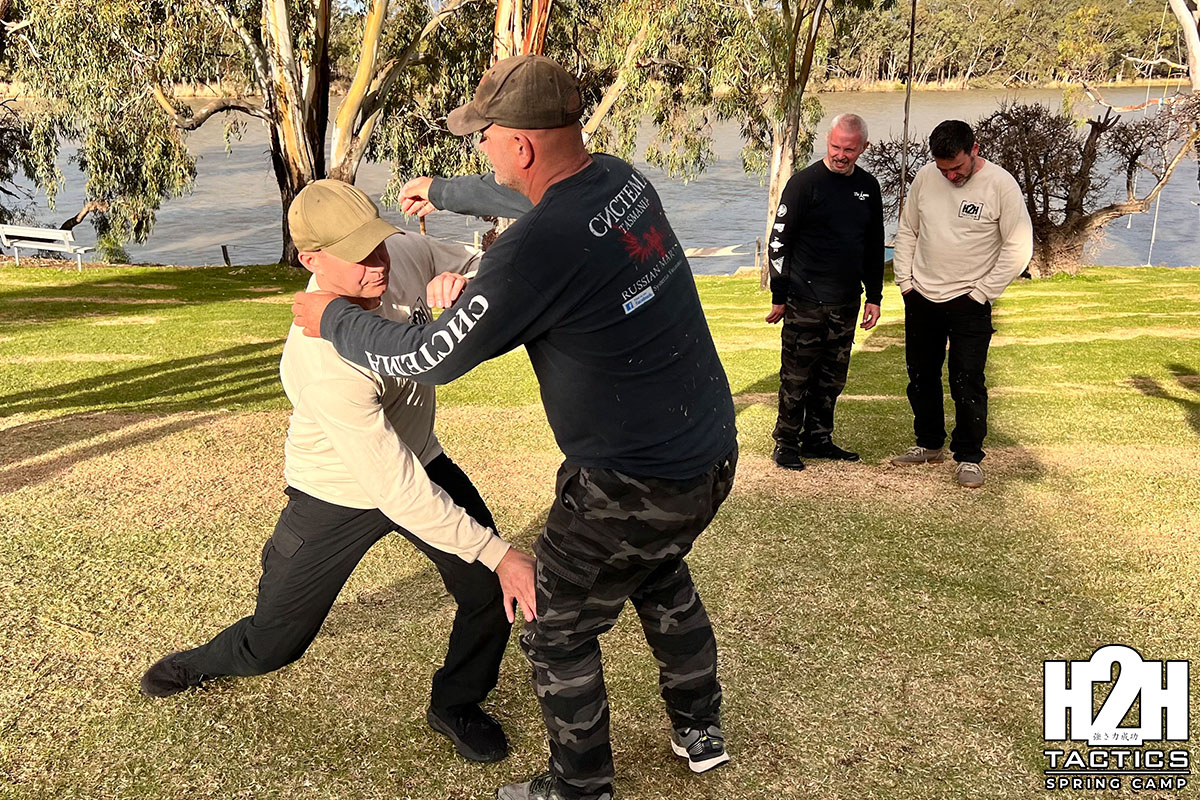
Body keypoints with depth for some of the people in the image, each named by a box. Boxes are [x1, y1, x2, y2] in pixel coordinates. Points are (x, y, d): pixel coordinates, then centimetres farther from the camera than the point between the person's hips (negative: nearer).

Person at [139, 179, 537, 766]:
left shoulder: (405, 253, -21)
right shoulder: (326, 363, -39)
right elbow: (399, 493, -36)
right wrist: (496, 552, -35)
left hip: (419, 460, 5)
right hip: (340, 496, -5)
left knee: (492, 591, -3)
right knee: (272, 644, 9)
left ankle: (456, 706, 25)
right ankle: (203, 664, 46)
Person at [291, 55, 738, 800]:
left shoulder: (538, 249, -28)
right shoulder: (623, 179, -2)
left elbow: (430, 359, -18)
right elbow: (534, 199, 21)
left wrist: (332, 317, -1)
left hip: (636, 485, -9)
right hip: (711, 451, 9)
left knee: (559, 631, 14)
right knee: (663, 578, 33)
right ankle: (701, 730, 50)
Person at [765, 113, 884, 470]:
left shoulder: (868, 187, 10)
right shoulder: (805, 182, -6)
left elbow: (874, 246, 18)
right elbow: (779, 240, -6)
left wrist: (874, 297, 13)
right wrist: (779, 296, -9)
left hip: (847, 303, 5)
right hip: (805, 302, -5)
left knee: (833, 378, 11)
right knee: (797, 376, -1)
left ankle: (818, 438, 23)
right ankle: (786, 443, 10)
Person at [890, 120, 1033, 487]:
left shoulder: (1001, 184, -12)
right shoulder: (925, 177, 1)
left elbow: (1019, 248, -10)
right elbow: (907, 231, 12)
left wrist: (981, 292, -11)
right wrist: (905, 281, 5)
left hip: (969, 304, -5)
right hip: (921, 298, 5)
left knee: (967, 382, -5)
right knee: (921, 376, 14)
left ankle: (969, 457, 10)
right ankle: (929, 444, 31)